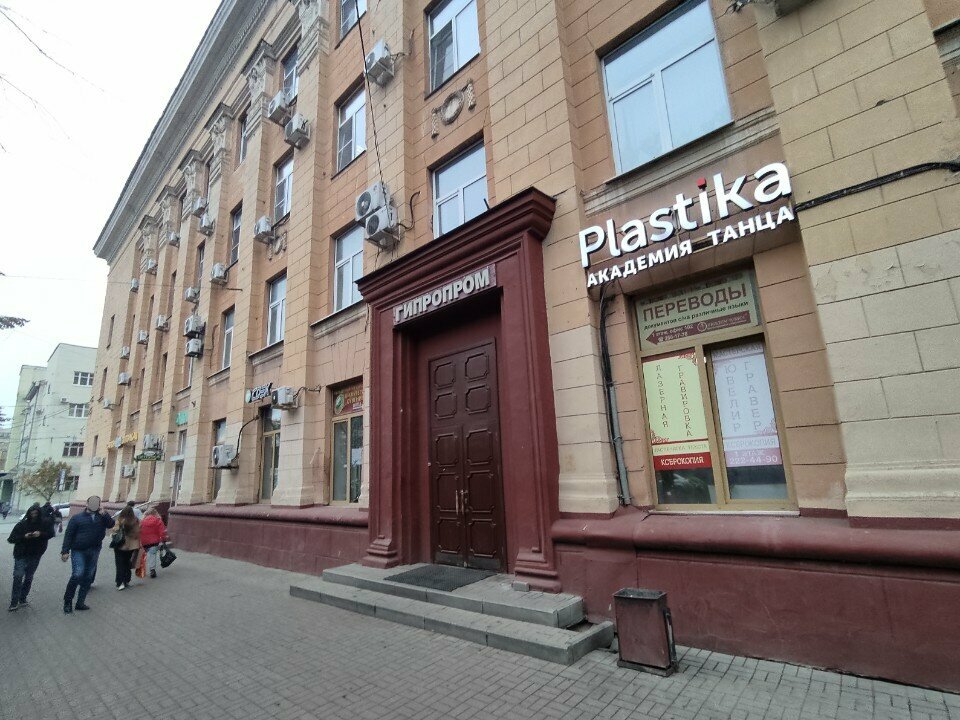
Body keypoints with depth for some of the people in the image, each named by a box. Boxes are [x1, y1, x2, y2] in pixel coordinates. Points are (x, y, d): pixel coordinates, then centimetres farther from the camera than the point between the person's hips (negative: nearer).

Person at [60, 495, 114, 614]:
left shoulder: (102, 517, 6)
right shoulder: (77, 517, -1)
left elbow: (111, 524, -10)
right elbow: (68, 535, -3)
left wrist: (103, 514, -19)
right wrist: (65, 551, -10)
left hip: (94, 552, 3)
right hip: (78, 551, -3)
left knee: (88, 577, 9)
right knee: (77, 575, -14)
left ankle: (80, 602, 20)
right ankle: (67, 601, 5)